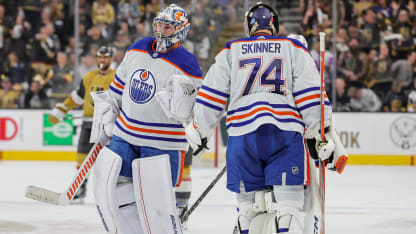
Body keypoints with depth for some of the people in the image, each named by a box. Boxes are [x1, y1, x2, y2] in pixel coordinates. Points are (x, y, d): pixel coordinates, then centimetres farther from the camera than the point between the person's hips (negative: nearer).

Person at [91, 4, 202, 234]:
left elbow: (180, 114, -17)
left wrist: (182, 93, -34)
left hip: (161, 144, -6)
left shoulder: (187, 66, -14)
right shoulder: (137, 49, 5)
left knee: (156, 200, -12)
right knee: (109, 189, 5)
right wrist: (105, 117, 13)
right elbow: (118, 87, 17)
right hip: (125, 136, 7)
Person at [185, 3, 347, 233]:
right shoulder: (294, 48, 13)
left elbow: (211, 96, 13)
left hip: (242, 135, 2)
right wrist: (324, 133, 4)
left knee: (249, 203, 12)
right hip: (286, 134, -1)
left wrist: (198, 130, 25)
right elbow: (311, 94, 3)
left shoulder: (230, 51, 16)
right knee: (287, 202, -6)